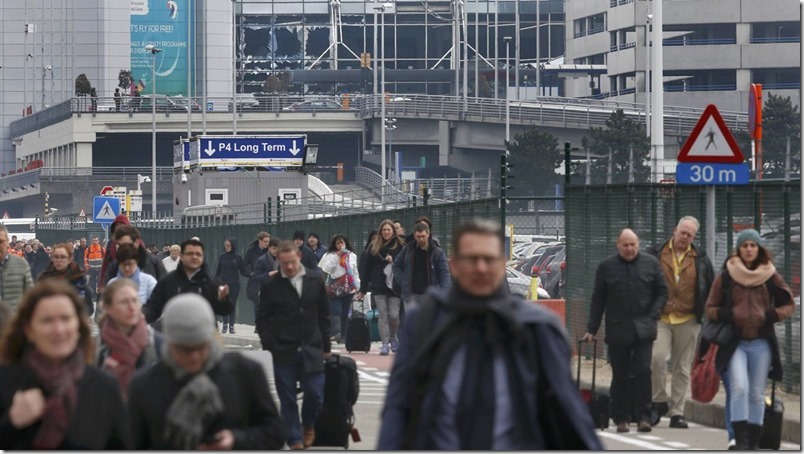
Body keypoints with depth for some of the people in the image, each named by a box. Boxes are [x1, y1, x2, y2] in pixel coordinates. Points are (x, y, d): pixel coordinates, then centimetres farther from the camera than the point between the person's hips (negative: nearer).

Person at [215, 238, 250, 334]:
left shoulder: (238, 257, -3)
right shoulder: (222, 257, 2)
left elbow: (243, 271, -1)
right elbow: (218, 271, 7)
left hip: (234, 284, -1)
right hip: (224, 284, 1)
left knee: (233, 305, 2)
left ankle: (231, 326, 10)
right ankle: (225, 324, 12)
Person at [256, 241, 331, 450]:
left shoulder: (316, 281, 4)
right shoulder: (271, 286, -2)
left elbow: (324, 315, 10)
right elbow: (262, 319, 1)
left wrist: (325, 346, 8)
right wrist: (269, 345, -9)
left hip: (311, 350, 1)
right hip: (283, 352, -1)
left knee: (315, 394, -2)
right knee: (287, 400, 2)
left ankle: (308, 425, 28)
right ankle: (295, 440, 12)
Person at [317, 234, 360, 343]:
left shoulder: (352, 255, 14)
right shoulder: (330, 255, 3)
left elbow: (355, 271, 19)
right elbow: (326, 269, -9)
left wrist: (357, 286, 13)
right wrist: (337, 256, -10)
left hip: (348, 288, 3)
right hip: (335, 288, -3)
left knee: (345, 313, 5)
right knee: (335, 311, -16)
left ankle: (343, 335, 8)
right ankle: (336, 333, -27)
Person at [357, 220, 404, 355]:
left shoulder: (400, 246, 0)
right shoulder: (374, 247, 8)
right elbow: (367, 268, 9)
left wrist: (393, 260, -19)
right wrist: (363, 289, 8)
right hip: (378, 287, 2)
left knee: (393, 315, -4)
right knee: (382, 315, -2)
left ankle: (393, 337, 23)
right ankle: (385, 344, 1)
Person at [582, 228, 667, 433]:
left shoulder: (651, 263, 5)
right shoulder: (606, 266, 4)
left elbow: (662, 292, 11)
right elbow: (598, 299, 6)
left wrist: (653, 316, -2)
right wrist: (591, 329, 4)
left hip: (643, 330, 0)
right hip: (617, 330, 0)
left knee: (643, 372, -8)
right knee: (620, 376, 3)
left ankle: (643, 417, -4)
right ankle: (621, 419, 11)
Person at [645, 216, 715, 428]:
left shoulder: (700, 259, 8)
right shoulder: (656, 254, 3)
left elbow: (711, 290, 15)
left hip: (688, 321, 2)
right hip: (660, 318, -2)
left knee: (682, 368, 4)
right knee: (657, 357, -20)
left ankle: (677, 412, 11)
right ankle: (659, 401, -1)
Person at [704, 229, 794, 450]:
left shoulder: (770, 276, 3)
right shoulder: (725, 277, 1)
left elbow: (789, 305, 11)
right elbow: (711, 308, 8)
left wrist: (772, 315, -8)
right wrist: (726, 315, -13)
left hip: (761, 342, 2)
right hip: (735, 341, -2)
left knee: (757, 394, 5)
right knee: (739, 388, -19)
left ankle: (754, 442, 14)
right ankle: (740, 440, -18)